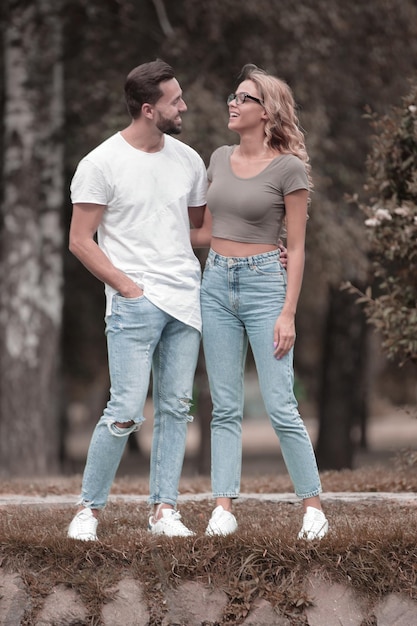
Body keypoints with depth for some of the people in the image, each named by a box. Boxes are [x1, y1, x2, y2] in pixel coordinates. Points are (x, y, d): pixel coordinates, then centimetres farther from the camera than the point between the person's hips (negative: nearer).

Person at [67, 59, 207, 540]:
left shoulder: (188, 161, 10)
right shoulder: (101, 164, -6)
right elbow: (80, 241, -5)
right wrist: (129, 288, -11)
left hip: (187, 301, 6)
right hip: (135, 303, -6)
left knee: (176, 409, 5)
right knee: (126, 412, -10)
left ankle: (164, 509, 11)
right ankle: (89, 508, 3)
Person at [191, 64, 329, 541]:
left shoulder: (289, 168, -7)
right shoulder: (220, 159, 10)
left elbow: (296, 248, -7)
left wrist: (288, 313, -12)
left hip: (264, 284, -5)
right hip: (217, 284, 5)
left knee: (280, 407, -7)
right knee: (225, 407, 4)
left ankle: (313, 508, 3)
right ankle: (224, 508, 4)